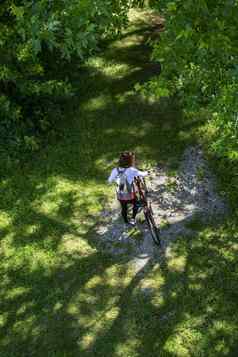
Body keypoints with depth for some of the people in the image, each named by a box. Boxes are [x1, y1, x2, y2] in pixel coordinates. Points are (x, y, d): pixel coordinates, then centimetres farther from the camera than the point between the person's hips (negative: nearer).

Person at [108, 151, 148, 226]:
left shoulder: (115, 170, -15)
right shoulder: (131, 170, -26)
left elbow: (109, 180, 0)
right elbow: (143, 174, -11)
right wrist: (146, 172, 13)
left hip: (120, 195, 4)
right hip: (130, 195, -3)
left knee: (124, 208, 28)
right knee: (136, 204, 30)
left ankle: (126, 222, 50)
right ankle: (133, 219, 26)